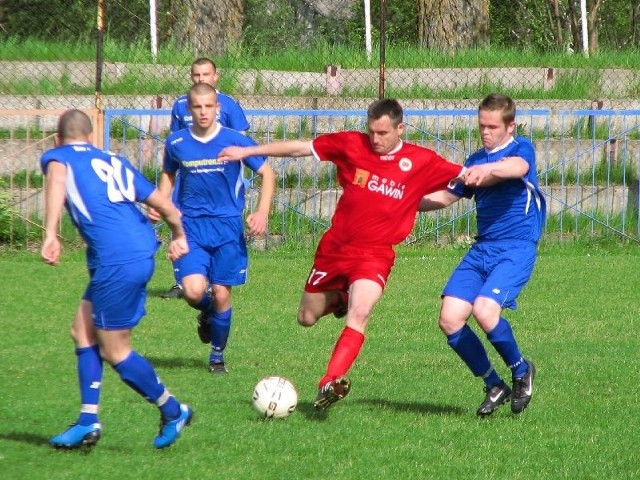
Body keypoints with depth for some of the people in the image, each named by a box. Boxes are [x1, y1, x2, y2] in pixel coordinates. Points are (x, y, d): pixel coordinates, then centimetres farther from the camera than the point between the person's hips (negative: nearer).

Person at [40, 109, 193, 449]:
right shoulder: (115, 163, 24)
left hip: (117, 261, -7)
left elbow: (57, 176, -18)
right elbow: (167, 208, 23)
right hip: (142, 252, 7)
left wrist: (50, 235, -27)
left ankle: (173, 412, 17)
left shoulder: (57, 157, 9)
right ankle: (88, 422, 13)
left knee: (114, 351, 7)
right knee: (83, 331, 16)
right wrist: (178, 236, 43)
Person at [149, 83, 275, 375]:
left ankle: (217, 355, 21)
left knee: (221, 293, -1)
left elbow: (267, 174, 1)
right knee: (194, 291, -17)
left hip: (227, 225, -1)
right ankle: (206, 314, 21)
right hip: (191, 226, 1)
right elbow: (168, 174, 20)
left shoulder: (235, 141, -6)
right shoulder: (176, 143, 1)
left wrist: (262, 213, -11)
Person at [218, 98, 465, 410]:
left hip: (375, 254, -4)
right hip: (335, 247, 4)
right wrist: (246, 151, 6)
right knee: (307, 318, 14)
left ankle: (330, 383, -38)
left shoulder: (421, 162, -5)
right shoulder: (352, 144, -2)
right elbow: (300, 148, 4)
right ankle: (339, 300, 48)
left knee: (359, 313, -30)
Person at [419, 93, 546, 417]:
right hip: (481, 249, 7)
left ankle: (521, 371, 2)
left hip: (516, 248, -7)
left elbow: (518, 168, -28)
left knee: (485, 310, -26)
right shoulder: (475, 161, 17)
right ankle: (494, 387, 11)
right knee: (450, 320, -6)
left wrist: (488, 169, -48)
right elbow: (447, 196, 28)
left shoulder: (521, 149, -2)